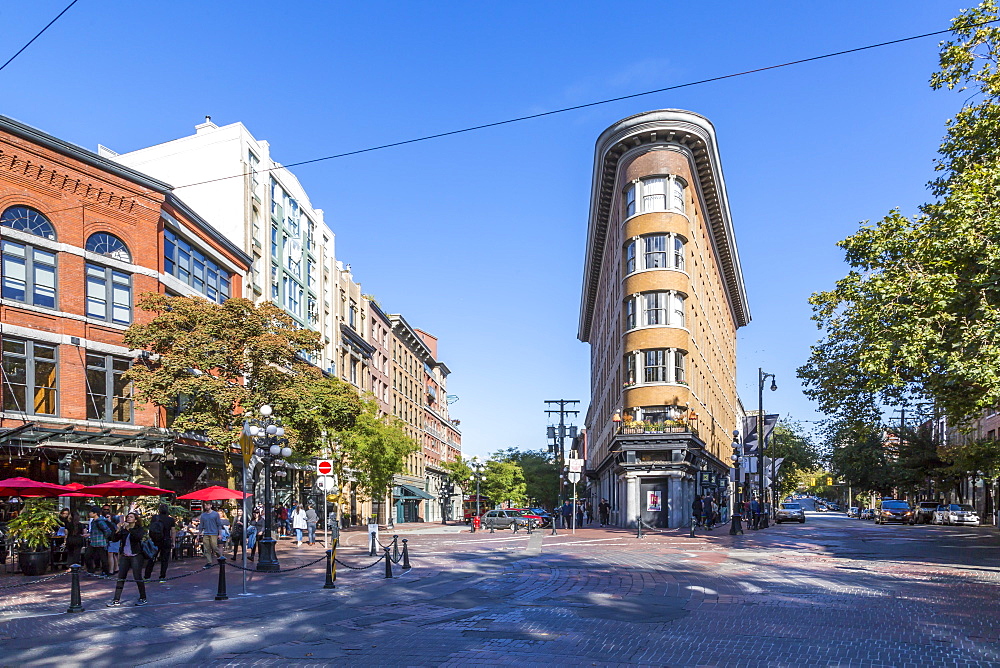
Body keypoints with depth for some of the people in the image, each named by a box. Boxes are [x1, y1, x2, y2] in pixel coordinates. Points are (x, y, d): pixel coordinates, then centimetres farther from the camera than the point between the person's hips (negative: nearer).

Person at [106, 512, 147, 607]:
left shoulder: (140, 529, -2)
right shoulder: (123, 530, 10)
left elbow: (138, 537, -23)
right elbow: (114, 539, 1)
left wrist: (129, 528, -24)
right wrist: (117, 529, -12)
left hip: (136, 556, -4)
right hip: (125, 556, 5)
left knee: (137, 577, -3)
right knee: (120, 578, 2)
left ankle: (143, 598, 8)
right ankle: (116, 600, 7)